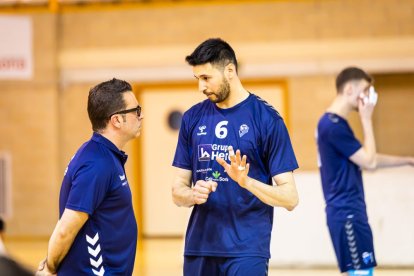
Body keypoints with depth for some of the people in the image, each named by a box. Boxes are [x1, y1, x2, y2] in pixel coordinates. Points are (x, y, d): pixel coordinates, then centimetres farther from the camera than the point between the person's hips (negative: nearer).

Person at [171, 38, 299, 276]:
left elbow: (290, 198, -6)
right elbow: (178, 191, 12)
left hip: (246, 250, -5)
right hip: (199, 248, 5)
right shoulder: (193, 118, 8)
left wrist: (246, 181, -23)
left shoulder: (267, 119, -5)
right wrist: (194, 194, -11)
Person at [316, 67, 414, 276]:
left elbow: (366, 159, 23)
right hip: (347, 213, -10)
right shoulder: (334, 125, -17)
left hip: (348, 212, 10)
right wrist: (367, 119, -10)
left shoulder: (335, 123, 15)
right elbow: (369, 162, -16)